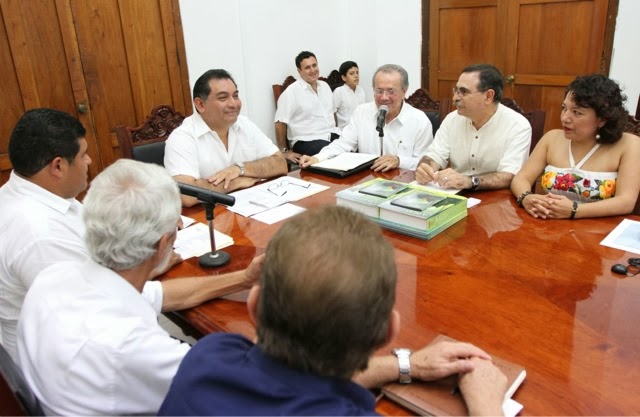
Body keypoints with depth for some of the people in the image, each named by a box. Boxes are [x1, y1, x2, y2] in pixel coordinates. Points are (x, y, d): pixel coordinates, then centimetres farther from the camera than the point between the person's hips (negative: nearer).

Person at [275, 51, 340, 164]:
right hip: (307, 141, -6)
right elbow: (280, 124, -6)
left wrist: (335, 133, 14)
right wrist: (285, 151, -4)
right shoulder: (291, 92, -6)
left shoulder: (325, 86, 16)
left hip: (332, 136, 7)